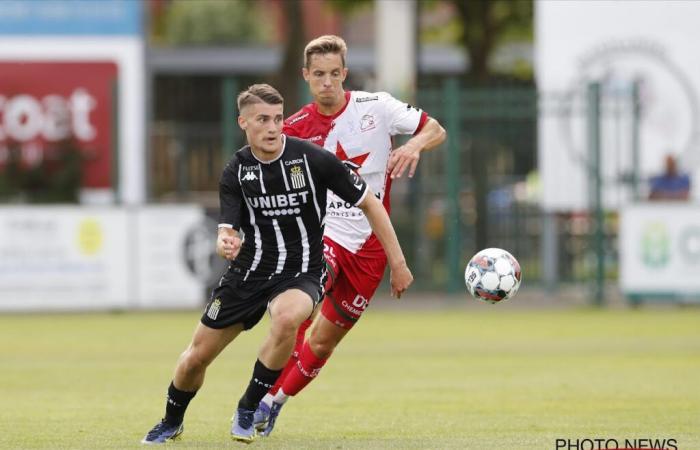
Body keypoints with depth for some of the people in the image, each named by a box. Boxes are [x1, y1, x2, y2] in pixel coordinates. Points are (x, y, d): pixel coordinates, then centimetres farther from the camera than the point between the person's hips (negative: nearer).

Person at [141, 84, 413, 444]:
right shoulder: (236, 172, -5)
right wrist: (225, 245, -35)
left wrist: (398, 264, -5)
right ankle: (171, 424, 39)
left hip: (301, 275, -3)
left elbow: (369, 204, -5)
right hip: (248, 272, 3)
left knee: (287, 318, -38)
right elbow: (228, 230, -8)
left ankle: (247, 411, -16)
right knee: (196, 357, 6)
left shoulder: (312, 159, -14)